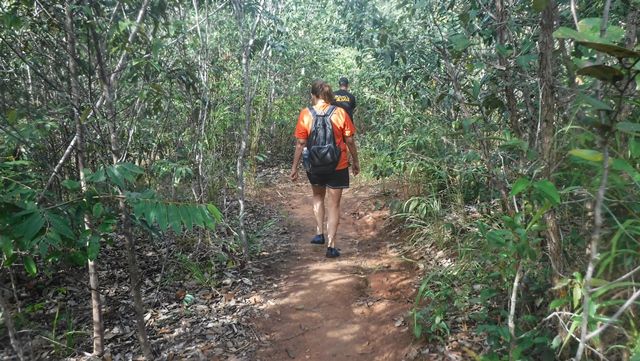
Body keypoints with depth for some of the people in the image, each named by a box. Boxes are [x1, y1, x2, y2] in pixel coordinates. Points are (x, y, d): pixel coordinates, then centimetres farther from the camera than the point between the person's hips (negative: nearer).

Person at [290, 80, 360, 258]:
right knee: (334, 205, 7)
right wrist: (356, 161, 12)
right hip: (338, 166, -1)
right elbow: (350, 140, -1)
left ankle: (319, 233, 25)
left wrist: (294, 167, 2)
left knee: (318, 196, 27)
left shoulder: (305, 114, -7)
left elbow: (300, 143, -6)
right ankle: (331, 245, 6)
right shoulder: (340, 113, -6)